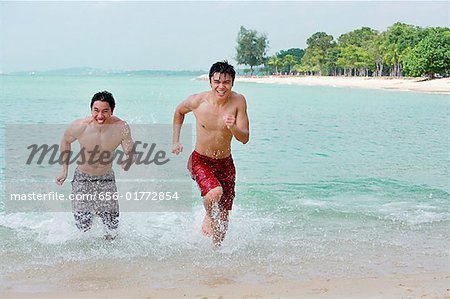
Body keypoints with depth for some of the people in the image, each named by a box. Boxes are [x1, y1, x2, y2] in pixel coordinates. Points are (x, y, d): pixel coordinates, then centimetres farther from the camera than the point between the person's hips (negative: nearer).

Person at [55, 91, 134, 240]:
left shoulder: (121, 128, -22)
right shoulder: (79, 126, -22)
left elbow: (130, 154, -10)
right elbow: (65, 141, 0)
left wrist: (127, 162, -34)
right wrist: (65, 170, 3)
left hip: (107, 178, 1)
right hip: (83, 177, -1)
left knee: (112, 226, 1)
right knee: (83, 225, -2)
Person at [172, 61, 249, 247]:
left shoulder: (238, 101, -14)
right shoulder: (197, 101, -15)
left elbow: (245, 138, -14)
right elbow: (179, 112, 8)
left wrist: (233, 127, -35)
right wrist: (176, 141, 5)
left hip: (225, 162, 2)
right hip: (200, 160, -2)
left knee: (223, 216, 9)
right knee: (215, 192, -32)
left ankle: (215, 249, 34)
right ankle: (208, 216, 2)